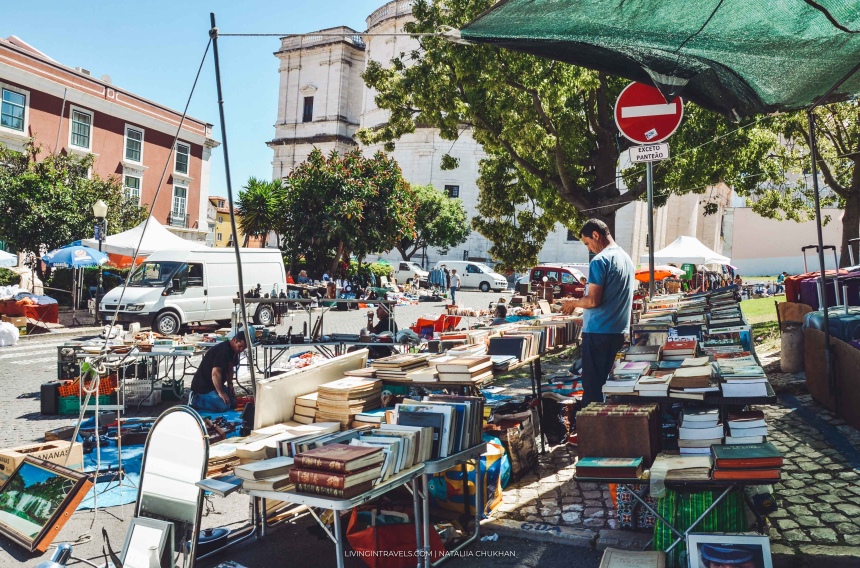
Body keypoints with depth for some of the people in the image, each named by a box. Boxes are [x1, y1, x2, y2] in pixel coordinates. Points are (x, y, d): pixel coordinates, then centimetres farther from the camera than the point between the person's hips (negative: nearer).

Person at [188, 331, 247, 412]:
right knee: (224, 406, -24)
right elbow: (215, 373, -30)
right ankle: (195, 400, -7)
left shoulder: (233, 351, 5)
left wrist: (230, 384, 7)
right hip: (203, 385, -10)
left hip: (216, 384, 10)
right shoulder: (223, 350, -26)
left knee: (233, 402, 5)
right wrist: (221, 392, -25)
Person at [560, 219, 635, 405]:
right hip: (618, 331, 9)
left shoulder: (600, 260, -15)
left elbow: (593, 301, -20)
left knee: (591, 384, -2)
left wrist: (573, 303, -1)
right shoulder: (627, 258, 13)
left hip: (598, 332, -9)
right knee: (603, 380, 16)